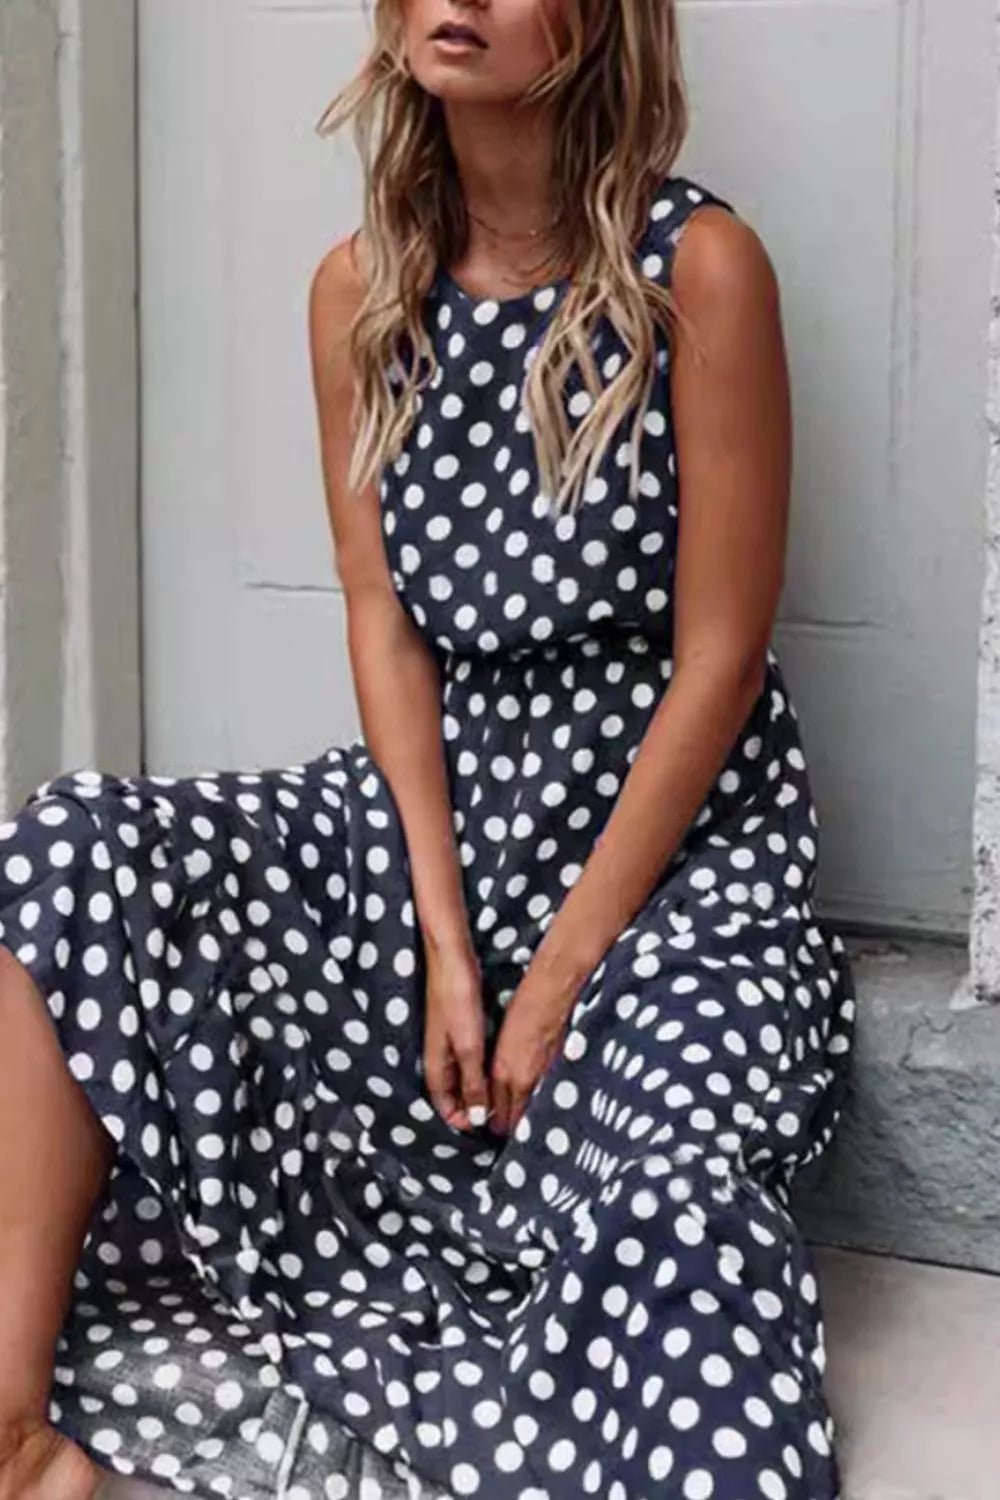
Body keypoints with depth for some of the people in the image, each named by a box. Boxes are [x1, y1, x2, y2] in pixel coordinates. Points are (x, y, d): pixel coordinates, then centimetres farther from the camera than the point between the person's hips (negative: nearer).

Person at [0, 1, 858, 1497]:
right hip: (447, 810, 4)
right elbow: (385, 617, 2)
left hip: (684, 850, -4)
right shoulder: (363, 289, 3)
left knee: (667, 1205, -33)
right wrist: (445, 937, -10)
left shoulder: (698, 267, -11)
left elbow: (719, 655, -12)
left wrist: (563, 973, -13)